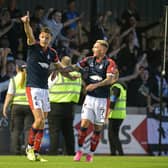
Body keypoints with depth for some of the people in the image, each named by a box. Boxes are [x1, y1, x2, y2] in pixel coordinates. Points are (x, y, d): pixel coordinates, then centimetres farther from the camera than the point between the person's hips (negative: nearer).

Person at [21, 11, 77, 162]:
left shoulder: (52, 53, 8)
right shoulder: (33, 47, -7)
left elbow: (59, 66, 26)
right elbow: (30, 34, -28)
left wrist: (70, 76, 27)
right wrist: (26, 23, -46)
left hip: (45, 89, 6)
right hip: (33, 88, -6)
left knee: (42, 122, 5)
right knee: (39, 119, -16)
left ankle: (36, 153, 11)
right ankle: (30, 147, 4)